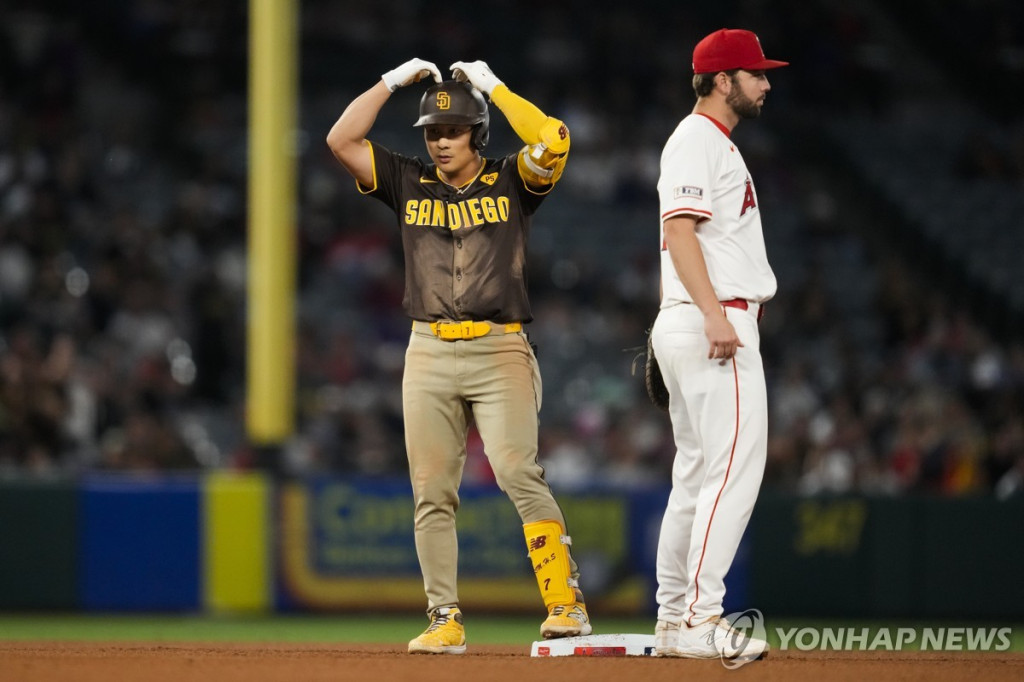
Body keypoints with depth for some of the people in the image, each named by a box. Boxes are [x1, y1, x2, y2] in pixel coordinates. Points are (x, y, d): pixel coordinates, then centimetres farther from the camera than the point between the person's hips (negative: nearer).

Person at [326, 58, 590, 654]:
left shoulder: (511, 181, 6)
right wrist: (393, 82, 4)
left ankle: (566, 603, -19)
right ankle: (445, 621, 5)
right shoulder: (410, 184, 14)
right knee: (433, 492, 1)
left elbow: (553, 141, -13)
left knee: (518, 472, -19)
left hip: (500, 353, -4)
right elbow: (342, 140, 6)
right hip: (429, 354, 4)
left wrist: (493, 86, -5)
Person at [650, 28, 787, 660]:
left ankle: (674, 621, 15)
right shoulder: (696, 140, -9)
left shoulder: (717, 144, 23)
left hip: (717, 323, 11)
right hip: (714, 324, -11)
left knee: (698, 475, 12)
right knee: (735, 467, -15)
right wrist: (715, 315, -28)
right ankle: (700, 620, -19)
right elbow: (679, 229, -20)